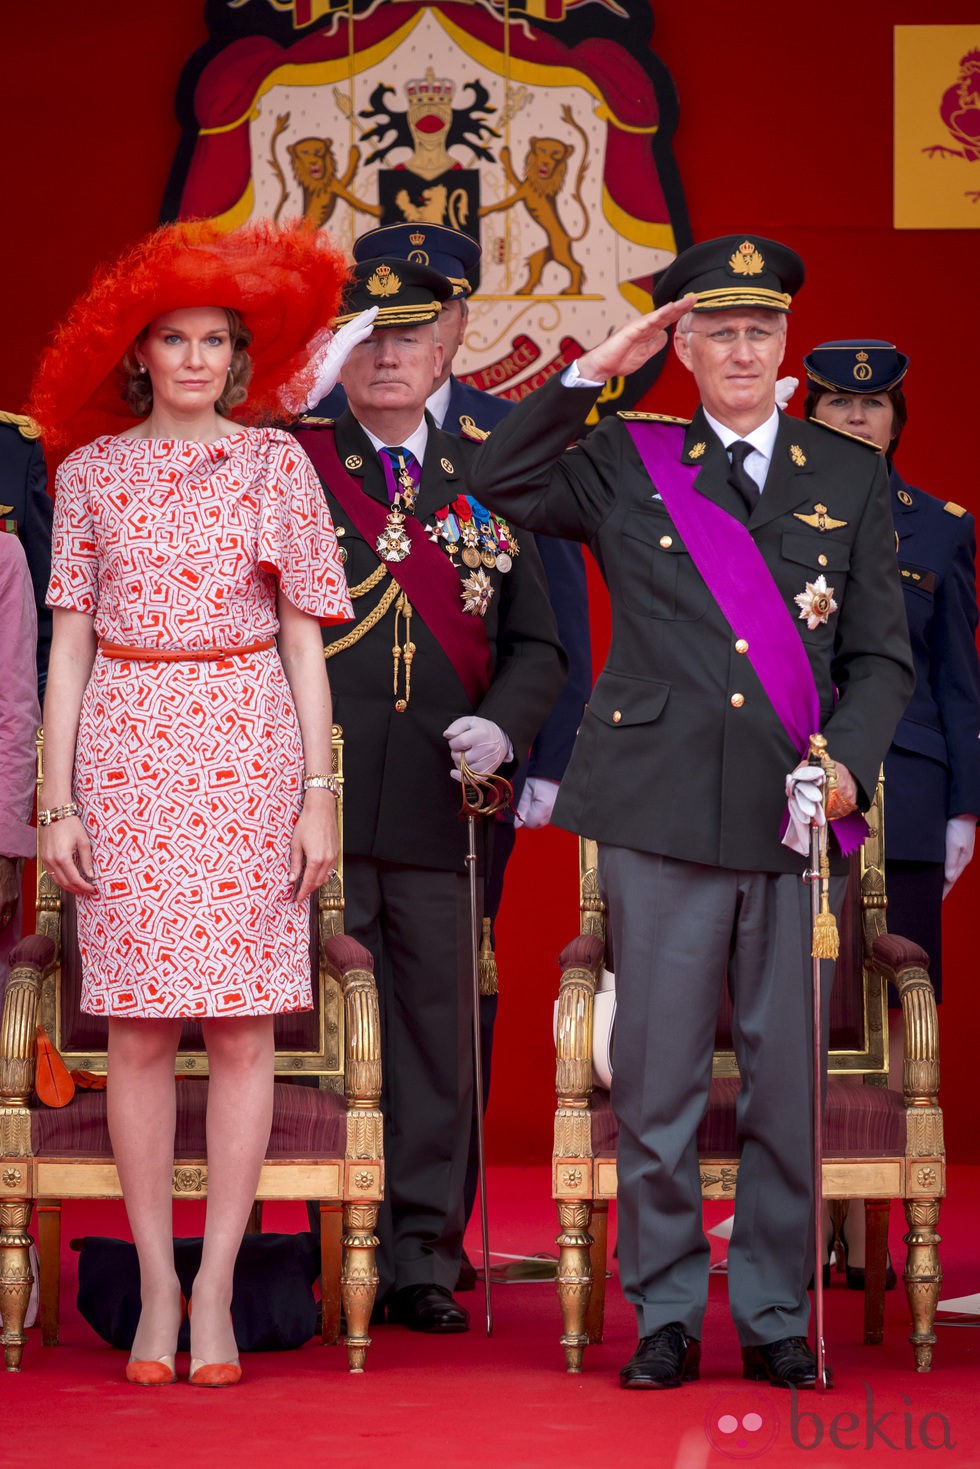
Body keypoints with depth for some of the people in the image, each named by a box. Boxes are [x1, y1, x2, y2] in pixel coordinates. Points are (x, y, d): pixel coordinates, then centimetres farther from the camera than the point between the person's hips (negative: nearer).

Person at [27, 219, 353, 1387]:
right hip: (126, 752, 1)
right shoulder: (93, 472, 8)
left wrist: (319, 792, -1)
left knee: (242, 1024, -2)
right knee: (136, 1028, 0)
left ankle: (215, 1290, 4)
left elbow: (303, 636, 5)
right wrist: (56, 798, 1)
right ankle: (155, 1287, 7)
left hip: (246, 748, -1)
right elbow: (70, 642, 8)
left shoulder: (275, 464, 6)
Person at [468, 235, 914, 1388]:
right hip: (663, 814, -1)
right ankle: (665, 1312, 15)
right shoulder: (626, 463, 9)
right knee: (657, 1082, 3)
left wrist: (846, 759, -9)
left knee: (792, 1085, 4)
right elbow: (497, 484, -1)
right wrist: (591, 373, -4)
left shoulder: (848, 478, 11)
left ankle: (775, 1315, 16)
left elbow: (880, 656, 9)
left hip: (798, 818, 1)